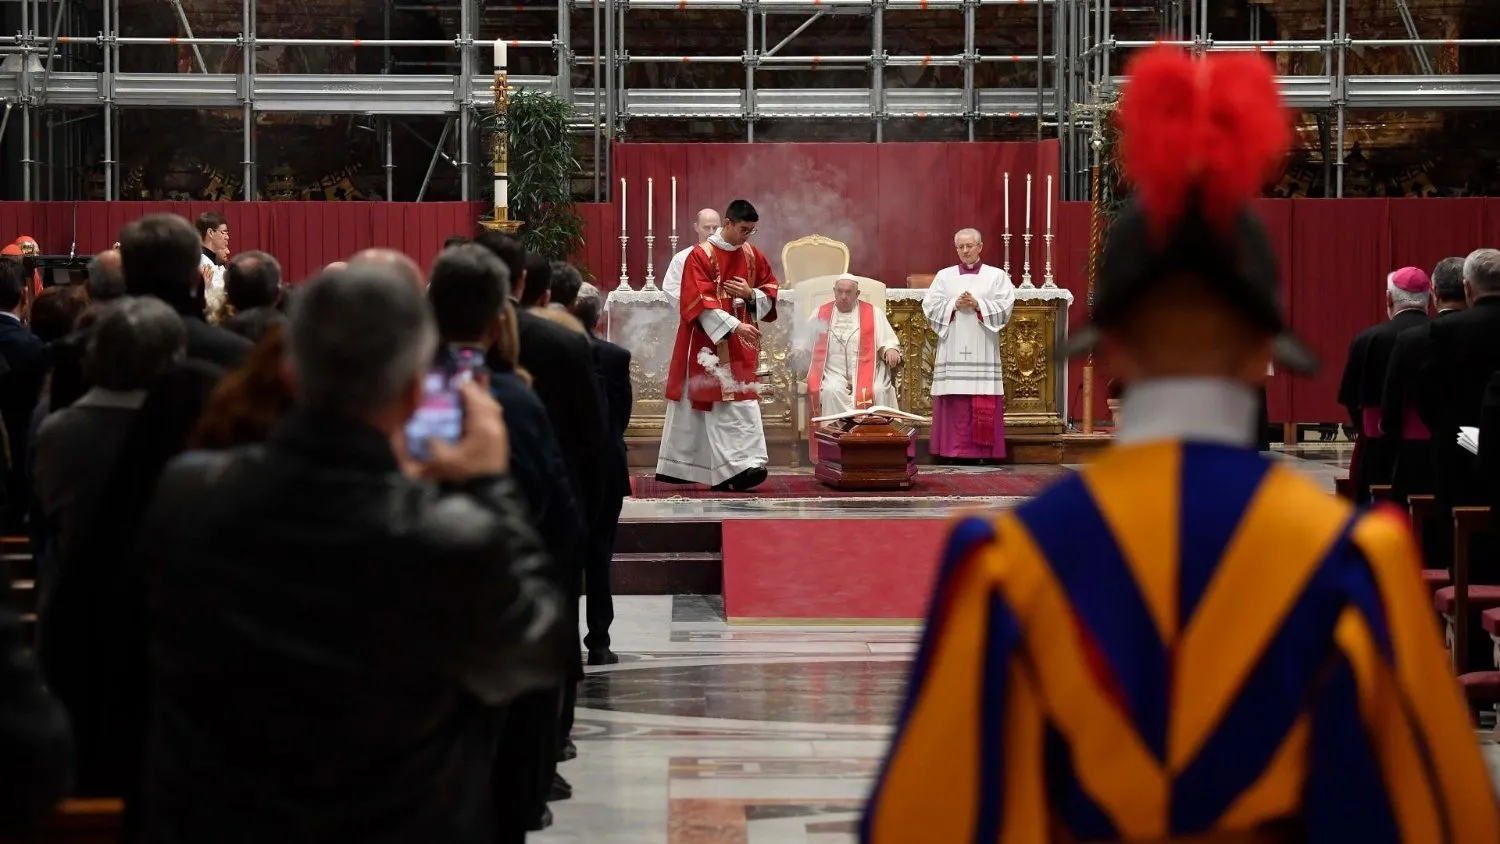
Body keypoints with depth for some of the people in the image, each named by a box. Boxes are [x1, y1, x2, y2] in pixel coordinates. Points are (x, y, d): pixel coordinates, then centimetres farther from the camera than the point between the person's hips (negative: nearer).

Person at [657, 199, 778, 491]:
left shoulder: (752, 256, 9)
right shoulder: (701, 256, -10)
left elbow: (771, 291, 15)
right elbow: (700, 302, -18)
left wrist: (751, 294, -7)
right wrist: (734, 326, -26)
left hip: (741, 346, 6)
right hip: (710, 342, -6)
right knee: (724, 404, -12)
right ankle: (737, 467, -18)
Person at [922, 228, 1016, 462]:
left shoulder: (996, 276, 8)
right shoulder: (944, 276, 13)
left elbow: (1005, 307, -2)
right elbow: (930, 306, 5)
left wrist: (978, 305, -12)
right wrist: (954, 306, -10)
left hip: (983, 353, -1)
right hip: (952, 352, 1)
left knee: (984, 407, -6)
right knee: (954, 406, -4)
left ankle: (983, 453, -4)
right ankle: (953, 452, -2)